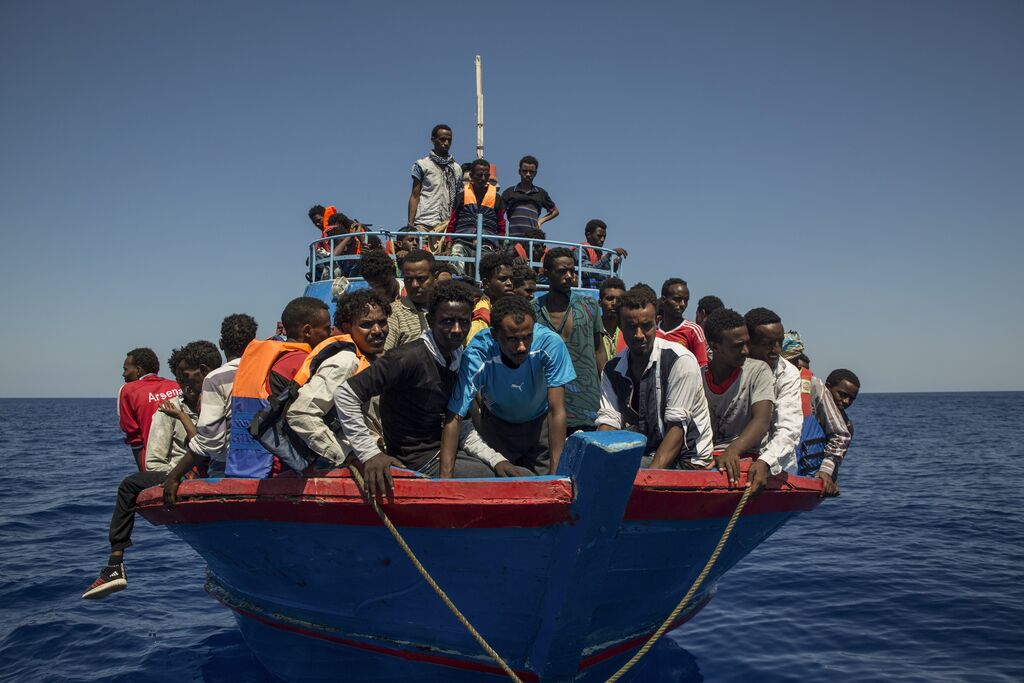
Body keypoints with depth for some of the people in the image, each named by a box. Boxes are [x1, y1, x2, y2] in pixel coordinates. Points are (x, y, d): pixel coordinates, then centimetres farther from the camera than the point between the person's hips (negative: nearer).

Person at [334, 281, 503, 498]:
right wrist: (369, 454, -26)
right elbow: (345, 394, -24)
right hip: (419, 462, -8)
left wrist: (496, 460, -7)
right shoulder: (409, 358, -22)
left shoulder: (459, 360, 4)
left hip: (444, 449, 8)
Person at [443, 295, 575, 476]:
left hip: (539, 422, 0)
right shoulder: (477, 354, -34)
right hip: (496, 424, 0)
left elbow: (557, 411, -29)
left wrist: (556, 472, -32)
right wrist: (445, 478, -37)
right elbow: (454, 417, -31)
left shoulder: (550, 344, -33)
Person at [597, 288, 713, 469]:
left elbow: (677, 427, -19)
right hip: (641, 453, 5)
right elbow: (609, 421, -6)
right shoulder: (612, 369, 3)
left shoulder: (680, 360, -15)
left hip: (686, 458, -5)